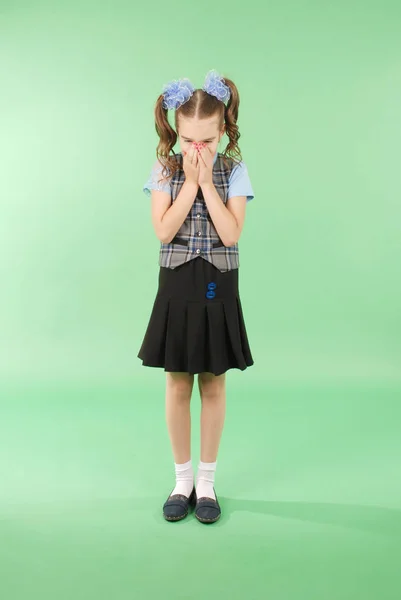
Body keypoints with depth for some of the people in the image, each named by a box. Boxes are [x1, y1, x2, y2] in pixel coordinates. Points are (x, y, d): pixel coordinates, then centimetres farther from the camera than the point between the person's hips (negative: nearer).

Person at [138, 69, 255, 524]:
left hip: (218, 288, 0)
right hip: (177, 286, 1)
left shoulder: (233, 170, -1)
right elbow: (164, 231, -11)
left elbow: (231, 234, -13)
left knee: (213, 384, 7)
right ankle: (182, 479, 24)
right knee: (177, 384, 7)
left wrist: (206, 180, -14)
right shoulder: (165, 169, 0)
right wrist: (190, 180, -13)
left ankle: (207, 481, 23)